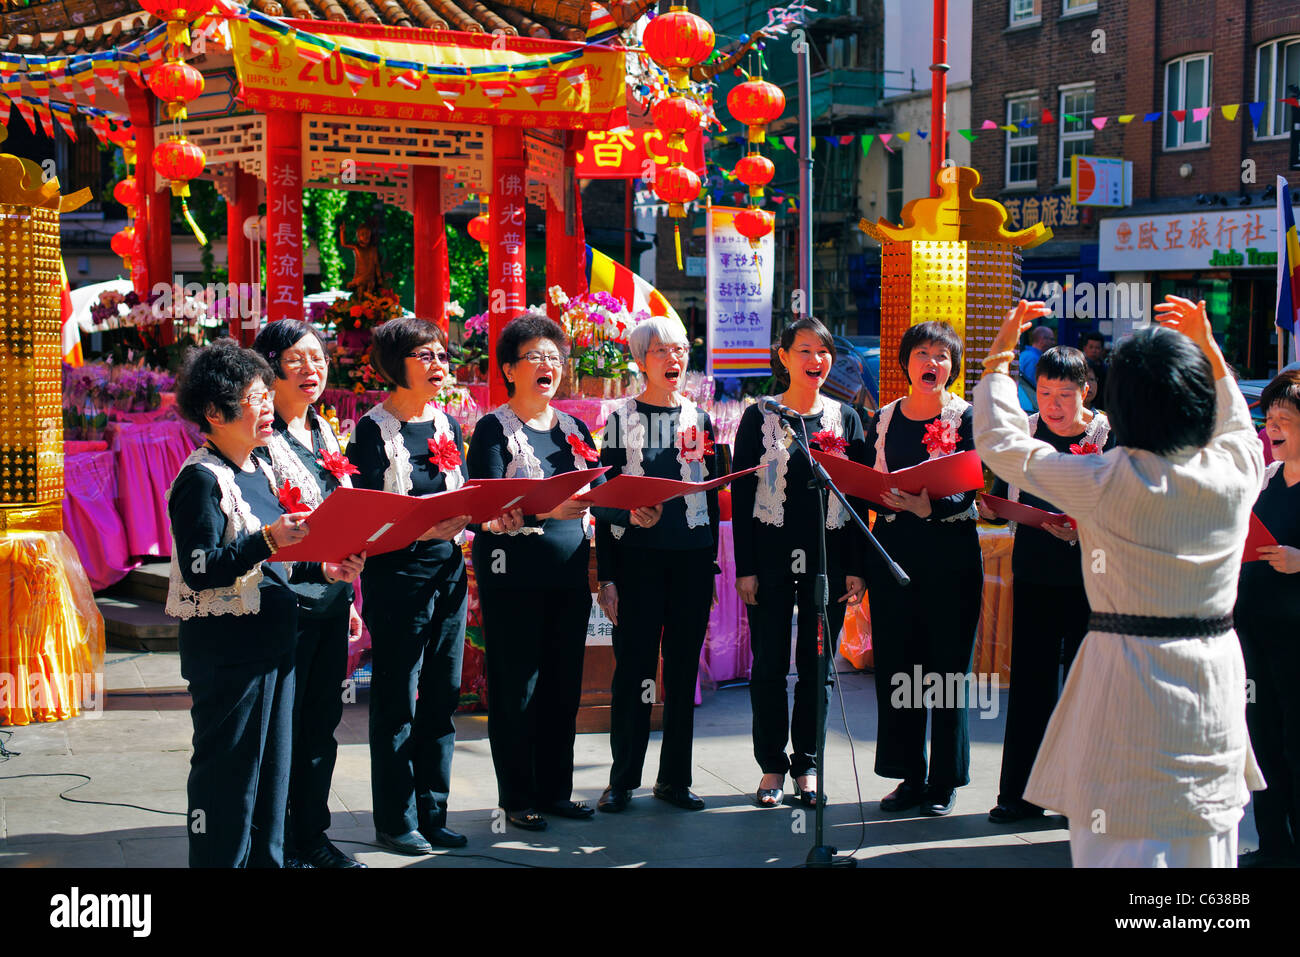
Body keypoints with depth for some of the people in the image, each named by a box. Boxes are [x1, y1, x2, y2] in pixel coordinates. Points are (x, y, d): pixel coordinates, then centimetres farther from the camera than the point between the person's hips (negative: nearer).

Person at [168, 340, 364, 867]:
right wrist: (268, 541, -29)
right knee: (227, 771, -3)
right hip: (225, 652, -9)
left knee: (272, 766, 14)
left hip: (272, 642, 9)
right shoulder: (200, 478, -12)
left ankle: (266, 858, 23)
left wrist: (322, 569, 8)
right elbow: (200, 570, -21)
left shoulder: (260, 470, 15)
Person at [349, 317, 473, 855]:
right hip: (396, 576, -6)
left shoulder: (447, 425, 12)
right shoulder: (373, 430, -7)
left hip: (449, 572, 6)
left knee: (442, 698, 10)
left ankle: (432, 813, 21)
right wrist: (424, 528, -27)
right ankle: (395, 821, 11)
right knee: (396, 704, 0)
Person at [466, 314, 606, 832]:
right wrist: (546, 510, -30)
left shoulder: (573, 428, 14)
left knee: (564, 685, 9)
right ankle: (517, 798, 10)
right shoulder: (494, 429, -4)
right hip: (513, 575, -5)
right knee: (515, 687, 0)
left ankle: (555, 789, 21)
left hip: (568, 575, 5)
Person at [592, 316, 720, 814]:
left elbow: (712, 494, 15)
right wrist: (606, 576, -6)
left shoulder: (699, 420, 12)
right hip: (638, 556, -3)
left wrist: (711, 563, 10)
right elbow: (603, 499, 0)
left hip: (692, 556, 3)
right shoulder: (621, 420, 2)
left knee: (683, 666, 6)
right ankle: (622, 779, 7)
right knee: (634, 665, -3)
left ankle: (675, 777, 14)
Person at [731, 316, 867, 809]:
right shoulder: (759, 417, 2)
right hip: (772, 555, -1)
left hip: (827, 557, 2)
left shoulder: (845, 418, 8)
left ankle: (807, 763, 18)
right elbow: (741, 494, 0)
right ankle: (772, 765, 15)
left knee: (818, 665, 6)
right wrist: (745, 567, -6)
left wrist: (856, 566, 1)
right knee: (770, 664, 3)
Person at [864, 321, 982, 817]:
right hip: (893, 548, 4)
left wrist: (925, 505, -31)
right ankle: (909, 775, 17)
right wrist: (888, 498, -12)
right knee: (895, 663, 5)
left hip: (950, 551, -4)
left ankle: (944, 781, 10)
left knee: (947, 663, 0)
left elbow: (966, 492, -13)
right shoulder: (884, 418, 10)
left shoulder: (967, 418, -2)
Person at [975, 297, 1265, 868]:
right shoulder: (1236, 473, -2)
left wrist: (998, 359, 12)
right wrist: (1209, 350, 34)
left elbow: (999, 442, -2)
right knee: (1207, 840, 16)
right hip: (1216, 674, 5)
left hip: (1131, 679, -5)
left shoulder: (1107, 482, -15)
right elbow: (1237, 428, 25)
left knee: (1125, 846, 0)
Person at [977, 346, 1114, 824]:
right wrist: (979, 507, -10)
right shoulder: (1024, 433, 6)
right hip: (1034, 573, 3)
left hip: (1088, 576, -3)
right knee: (1029, 677, 6)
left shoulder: (1109, 437, -5)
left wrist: (1082, 531, -24)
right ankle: (1020, 792, 14)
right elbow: (1003, 501, 11)